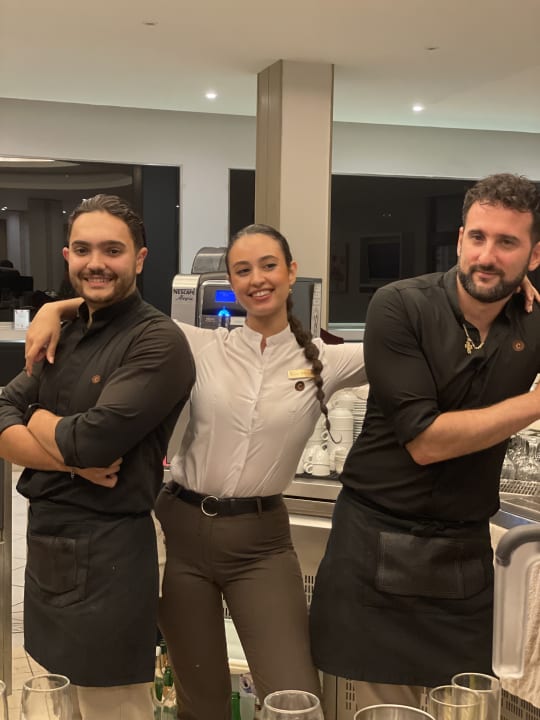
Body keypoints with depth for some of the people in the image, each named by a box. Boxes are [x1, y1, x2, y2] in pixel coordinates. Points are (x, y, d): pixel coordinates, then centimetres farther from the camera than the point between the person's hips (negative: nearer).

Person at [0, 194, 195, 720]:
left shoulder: (157, 342, -15)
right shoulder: (64, 335, 10)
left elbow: (92, 441, -24)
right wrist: (69, 457, -17)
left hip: (106, 553, -7)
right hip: (46, 544, 8)